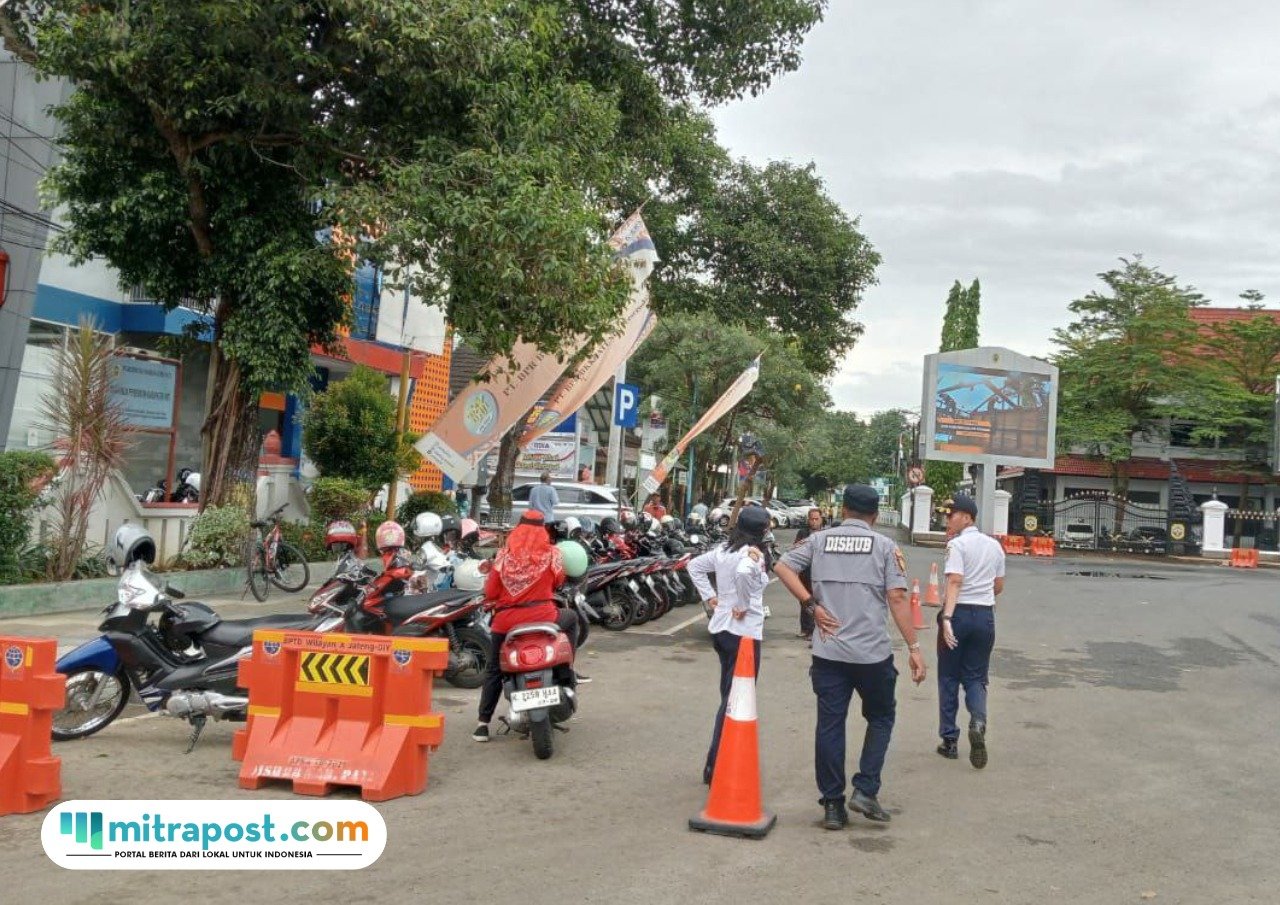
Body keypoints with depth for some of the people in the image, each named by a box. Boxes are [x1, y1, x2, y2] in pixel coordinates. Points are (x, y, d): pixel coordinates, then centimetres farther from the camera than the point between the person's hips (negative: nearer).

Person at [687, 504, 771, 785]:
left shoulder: (724, 550, 9)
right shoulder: (754, 553, -15)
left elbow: (694, 566, 20)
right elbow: (743, 573, -36)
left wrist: (710, 597, 16)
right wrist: (743, 606, -22)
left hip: (720, 628, 9)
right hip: (743, 632, -9)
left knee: (728, 697, 18)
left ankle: (716, 766, 25)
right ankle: (716, 769, 2)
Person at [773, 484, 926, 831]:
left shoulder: (819, 540, 7)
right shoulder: (885, 546, -1)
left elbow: (782, 567, -3)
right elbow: (897, 598, -8)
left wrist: (811, 605, -2)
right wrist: (914, 648, -6)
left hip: (827, 652, 2)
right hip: (873, 653, -2)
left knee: (829, 725, 7)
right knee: (880, 718, 18)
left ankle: (833, 806, 11)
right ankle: (865, 791, 10)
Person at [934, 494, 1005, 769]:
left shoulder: (957, 544, -9)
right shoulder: (994, 545, 10)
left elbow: (954, 582, -21)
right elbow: (999, 586, 16)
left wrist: (947, 617, -28)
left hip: (959, 613, -5)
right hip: (985, 615, 5)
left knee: (949, 677, 8)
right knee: (975, 677, 13)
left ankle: (949, 740, 13)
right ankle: (978, 721, -15)